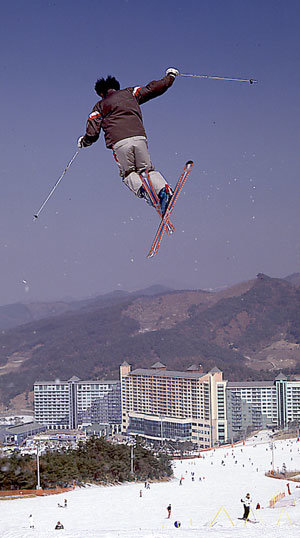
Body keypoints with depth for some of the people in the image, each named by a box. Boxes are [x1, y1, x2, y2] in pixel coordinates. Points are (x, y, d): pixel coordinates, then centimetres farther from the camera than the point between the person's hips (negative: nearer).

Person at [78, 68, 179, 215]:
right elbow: (152, 89, 21)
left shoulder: (99, 107, 19)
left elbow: (92, 134, 12)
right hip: (139, 137, 1)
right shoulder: (130, 93, 22)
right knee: (147, 169, 13)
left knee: (128, 174, 17)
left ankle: (141, 189, -18)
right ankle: (163, 189, -19)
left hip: (119, 143, -1)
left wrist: (83, 142, 35)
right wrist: (170, 76, 37)